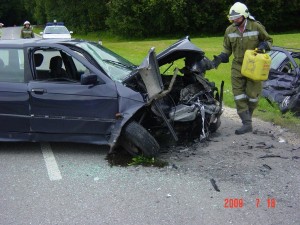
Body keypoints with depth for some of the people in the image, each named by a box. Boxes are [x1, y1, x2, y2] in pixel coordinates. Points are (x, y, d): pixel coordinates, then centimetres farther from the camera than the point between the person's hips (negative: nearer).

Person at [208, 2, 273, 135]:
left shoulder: (256, 27, -7)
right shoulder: (230, 30, 1)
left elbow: (269, 40, 6)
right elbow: (227, 49, 10)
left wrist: (264, 45, -16)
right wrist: (218, 59, -4)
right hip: (237, 66, 3)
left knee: (252, 94, 3)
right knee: (239, 95, -6)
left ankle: (248, 117, 28)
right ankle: (247, 124, -3)